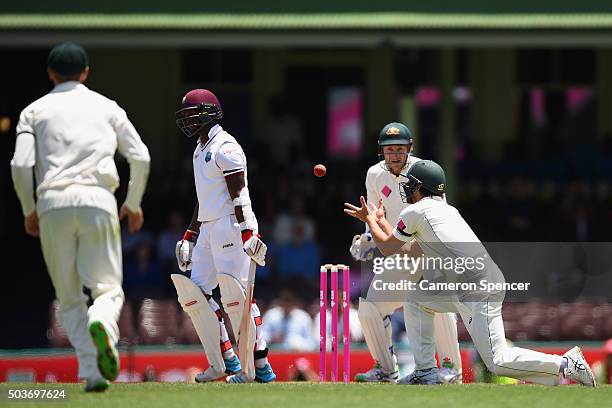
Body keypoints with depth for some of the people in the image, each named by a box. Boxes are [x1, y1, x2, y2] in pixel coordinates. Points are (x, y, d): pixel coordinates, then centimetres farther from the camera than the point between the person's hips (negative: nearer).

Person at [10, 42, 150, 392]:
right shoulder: (107, 107, 16)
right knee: (108, 287, 0)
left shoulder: (35, 111, 14)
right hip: (98, 200, 0)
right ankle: (102, 325, -36)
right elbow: (140, 157, 8)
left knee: (69, 298, 9)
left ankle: (92, 372, -4)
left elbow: (21, 165, 1)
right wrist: (134, 204, 22)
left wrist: (29, 211, 15)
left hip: (52, 205, 0)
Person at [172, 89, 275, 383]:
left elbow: (239, 194, -17)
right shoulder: (201, 150, 19)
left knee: (236, 298, -11)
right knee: (193, 292, 5)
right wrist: (190, 236, 25)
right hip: (209, 229, 10)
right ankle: (223, 362, 10)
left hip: (231, 226, -10)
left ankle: (255, 367, -7)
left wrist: (247, 232, -23)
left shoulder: (225, 148, -11)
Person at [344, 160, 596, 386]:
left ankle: (567, 365, -16)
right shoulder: (447, 209, 24)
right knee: (415, 302, 19)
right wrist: (377, 220, 42)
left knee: (496, 361, -13)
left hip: (479, 292, -9)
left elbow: (387, 248, 14)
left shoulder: (414, 212, -1)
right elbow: (403, 246, 34)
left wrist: (370, 219, 28)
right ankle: (425, 373, 18)